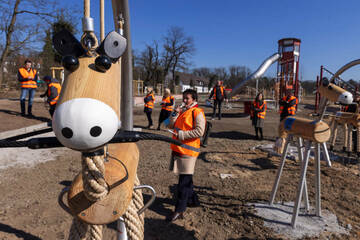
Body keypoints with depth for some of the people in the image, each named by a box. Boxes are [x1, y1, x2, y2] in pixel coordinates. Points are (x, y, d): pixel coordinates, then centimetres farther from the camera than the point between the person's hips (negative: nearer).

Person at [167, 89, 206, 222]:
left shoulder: (197, 112, -8)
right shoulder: (182, 111, 17)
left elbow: (199, 131, -19)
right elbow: (171, 125, 13)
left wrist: (181, 134, -18)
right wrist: (175, 113, -1)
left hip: (188, 150, -8)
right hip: (177, 148, 8)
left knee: (184, 181, -4)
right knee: (186, 178, 19)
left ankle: (179, 210, 2)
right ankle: (193, 200, 36)